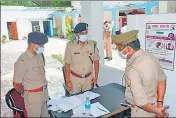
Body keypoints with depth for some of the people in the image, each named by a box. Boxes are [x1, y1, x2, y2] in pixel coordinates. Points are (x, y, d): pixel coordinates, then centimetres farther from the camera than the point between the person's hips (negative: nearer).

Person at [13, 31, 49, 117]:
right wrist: (25, 94, 2)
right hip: (33, 97, -6)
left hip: (44, 93, 7)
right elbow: (16, 84, -15)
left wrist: (44, 89, 11)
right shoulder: (22, 61, -23)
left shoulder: (39, 56, 0)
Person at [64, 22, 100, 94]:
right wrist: (68, 80, -7)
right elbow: (67, 64, -7)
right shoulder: (70, 45, -12)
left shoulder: (93, 44, -6)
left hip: (88, 78, 2)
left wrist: (96, 76, 3)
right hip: (74, 78, -2)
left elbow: (96, 61, 4)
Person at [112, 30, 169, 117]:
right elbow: (162, 80, 4)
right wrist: (160, 103, 4)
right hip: (154, 105, 7)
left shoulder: (133, 70, -32)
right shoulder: (152, 57, -7)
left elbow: (140, 102, -29)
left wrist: (157, 111, -15)